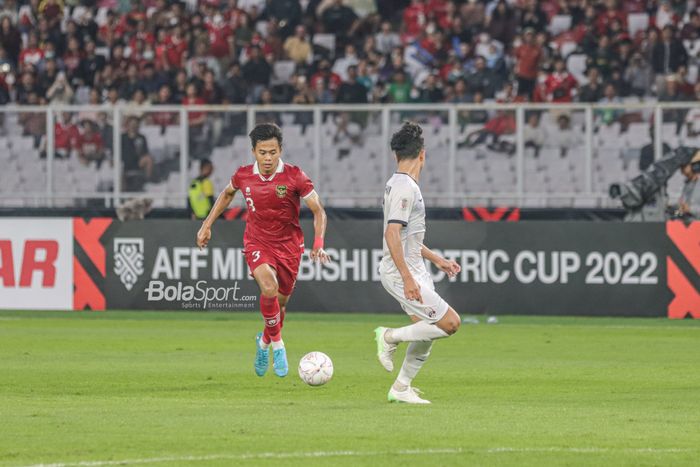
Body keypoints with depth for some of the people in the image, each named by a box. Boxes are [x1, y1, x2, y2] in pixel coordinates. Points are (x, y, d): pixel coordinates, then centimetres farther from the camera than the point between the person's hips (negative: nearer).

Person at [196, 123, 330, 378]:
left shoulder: (295, 176, -16)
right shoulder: (243, 176, -8)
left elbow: (318, 211, -11)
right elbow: (227, 194, 16)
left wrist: (318, 244, -26)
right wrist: (207, 225, 15)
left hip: (289, 245, 0)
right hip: (257, 243, 0)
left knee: (280, 302, 10)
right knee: (269, 288, -28)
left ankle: (264, 342, 41)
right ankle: (277, 343, -9)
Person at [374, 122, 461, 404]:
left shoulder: (399, 185, 14)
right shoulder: (405, 188, -18)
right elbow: (391, 234, -26)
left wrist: (436, 259, 29)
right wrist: (408, 278, -28)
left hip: (412, 272, 10)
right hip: (402, 273, -10)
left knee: (426, 333, 11)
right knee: (450, 323, -13)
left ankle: (401, 388, 19)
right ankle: (390, 337, -2)